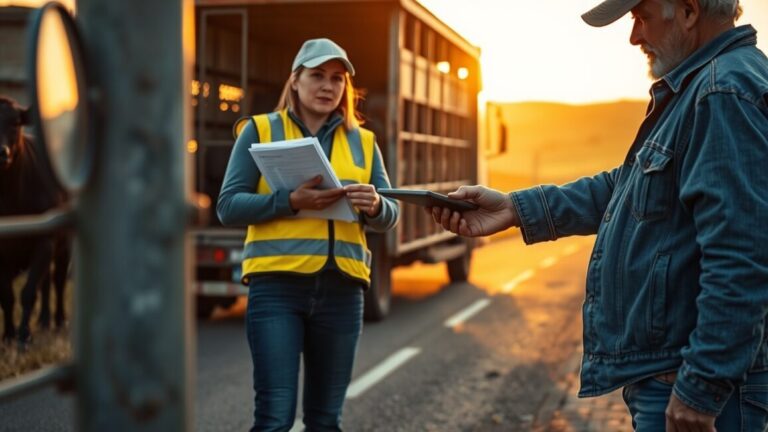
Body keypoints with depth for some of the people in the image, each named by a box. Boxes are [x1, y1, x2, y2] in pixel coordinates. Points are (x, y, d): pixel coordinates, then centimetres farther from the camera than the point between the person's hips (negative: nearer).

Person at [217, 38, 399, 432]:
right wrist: (292, 201, -18)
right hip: (277, 285, -3)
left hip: (341, 289, 4)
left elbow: (390, 216, 12)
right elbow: (228, 207, -2)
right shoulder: (260, 130, 6)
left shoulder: (363, 142, 15)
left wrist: (374, 205, -12)